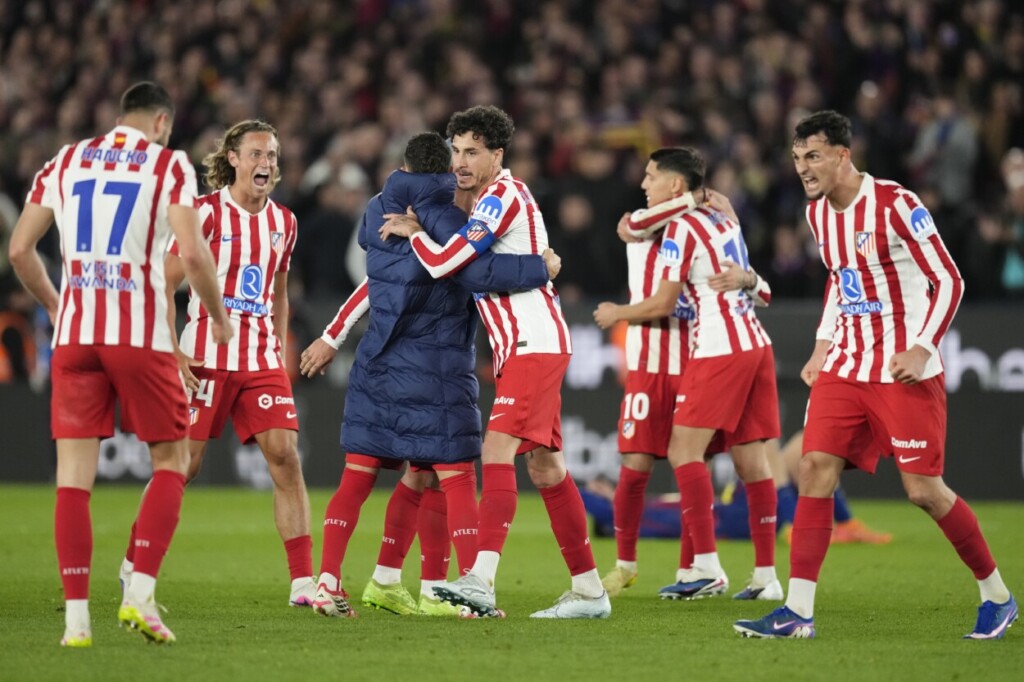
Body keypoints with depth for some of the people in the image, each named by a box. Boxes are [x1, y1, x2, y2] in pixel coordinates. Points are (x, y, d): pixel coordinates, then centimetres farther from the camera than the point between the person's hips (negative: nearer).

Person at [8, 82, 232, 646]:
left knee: (74, 475, 4)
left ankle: (76, 616, -2)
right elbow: (192, 255, -9)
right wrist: (218, 316, 6)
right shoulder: (168, 165, 2)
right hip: (140, 335, -3)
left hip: (74, 331, 3)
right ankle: (139, 594, -3)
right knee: (170, 463, 11)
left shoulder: (65, 161, 13)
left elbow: (19, 249, 12)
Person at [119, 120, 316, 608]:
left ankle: (304, 584, -9)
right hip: (207, 356, -4)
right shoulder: (207, 212, -6)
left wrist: (280, 352, 15)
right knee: (183, 465, -2)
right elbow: (164, 284, -6)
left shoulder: (283, 222, 10)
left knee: (285, 456, -8)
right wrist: (172, 353, -13)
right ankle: (133, 566, 16)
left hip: (261, 358, 5)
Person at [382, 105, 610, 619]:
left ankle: (482, 581, -33)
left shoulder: (503, 196, -12)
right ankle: (589, 590, 13)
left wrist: (412, 230, 0)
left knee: (498, 448, -21)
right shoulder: (498, 198, 18)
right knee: (544, 465, 10)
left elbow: (442, 263, -17)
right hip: (527, 345, 10)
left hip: (533, 342, -10)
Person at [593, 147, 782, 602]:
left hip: (719, 350, -9)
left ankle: (706, 566, -16)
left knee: (684, 450, -8)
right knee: (750, 459, 6)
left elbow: (663, 304, -9)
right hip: (754, 343, 9)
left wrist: (617, 314, 6)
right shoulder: (723, 221, 18)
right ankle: (766, 575, 2)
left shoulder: (682, 227, -7)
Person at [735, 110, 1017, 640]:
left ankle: (997, 595, 14)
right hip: (845, 367, 7)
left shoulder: (895, 204, -14)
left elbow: (949, 281, -12)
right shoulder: (818, 213, 9)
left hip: (903, 371, -7)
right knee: (815, 468, -7)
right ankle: (798, 611, -8)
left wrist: (921, 349, -20)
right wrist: (822, 347, 17)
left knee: (924, 489, -6)